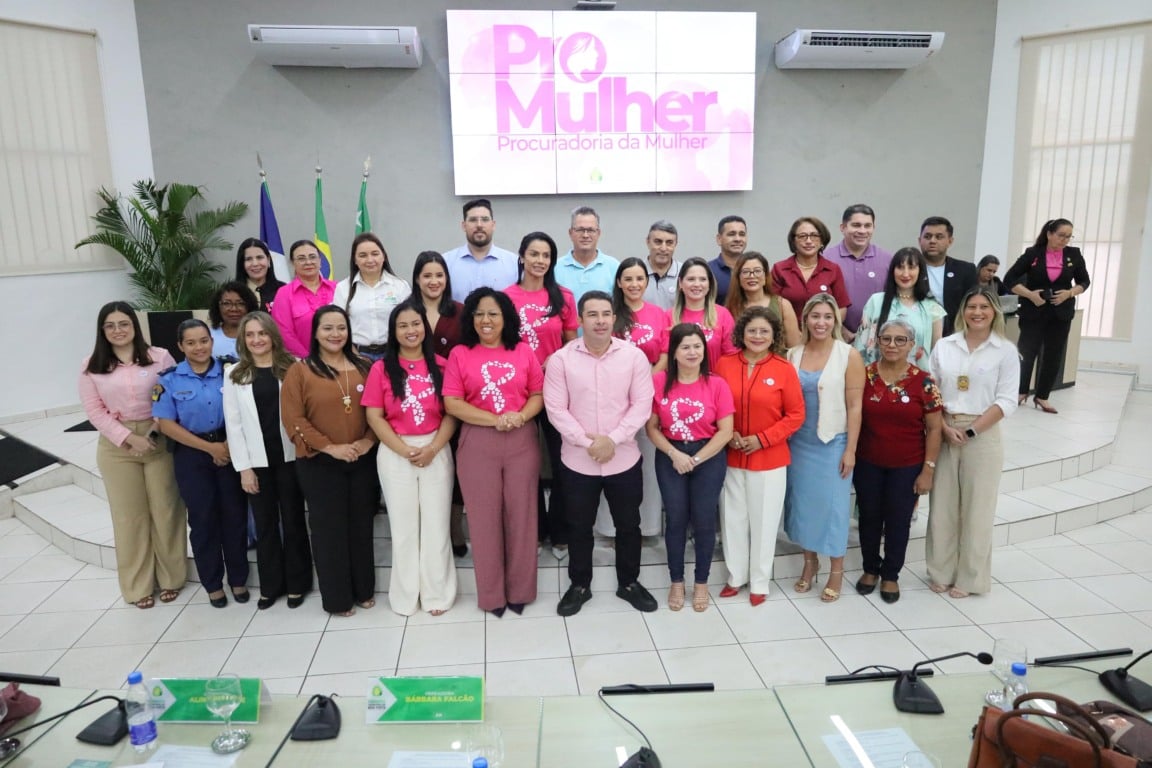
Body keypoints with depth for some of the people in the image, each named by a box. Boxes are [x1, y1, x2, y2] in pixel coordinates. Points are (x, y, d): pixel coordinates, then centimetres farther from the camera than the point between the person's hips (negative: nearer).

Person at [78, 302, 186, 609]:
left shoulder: (159, 357, -1)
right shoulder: (92, 366, 2)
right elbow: (95, 411, -1)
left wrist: (156, 430, -14)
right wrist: (129, 438, -11)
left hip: (159, 441, -1)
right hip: (116, 446, 1)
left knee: (165, 510, 5)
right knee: (129, 515, 8)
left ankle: (170, 577, 22)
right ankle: (138, 585, 21)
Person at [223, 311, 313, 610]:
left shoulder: (293, 367, 0)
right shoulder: (234, 374, 4)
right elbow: (233, 424, 1)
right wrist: (243, 467, -4)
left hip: (290, 457, -1)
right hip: (257, 461, 1)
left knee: (293, 520, 9)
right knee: (265, 524, 11)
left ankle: (296, 583, 22)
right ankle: (270, 585, 24)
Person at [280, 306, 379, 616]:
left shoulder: (363, 367, 6)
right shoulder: (300, 370, -4)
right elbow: (294, 419, -10)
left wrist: (368, 441, -10)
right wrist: (330, 447, -15)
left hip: (363, 461, 3)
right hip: (319, 464, -3)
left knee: (361, 526, 13)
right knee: (329, 529, 6)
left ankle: (364, 590, 28)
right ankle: (337, 597, 20)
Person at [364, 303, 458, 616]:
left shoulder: (440, 365, 2)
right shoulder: (381, 368, 0)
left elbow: (451, 413, -1)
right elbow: (375, 417, -4)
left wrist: (433, 448, -13)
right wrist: (405, 450, -12)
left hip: (436, 451, 1)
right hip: (395, 455, 0)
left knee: (436, 524, 6)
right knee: (403, 526, 10)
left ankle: (437, 593, 21)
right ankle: (406, 595, 25)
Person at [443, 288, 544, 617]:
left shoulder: (523, 351, 5)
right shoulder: (460, 354, 1)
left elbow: (539, 395, 5)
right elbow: (451, 403, -6)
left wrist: (520, 417, -15)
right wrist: (494, 419, -16)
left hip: (522, 442, 1)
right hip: (478, 444, -1)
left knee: (520, 515, 8)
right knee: (484, 518, 6)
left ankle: (519, 590, 24)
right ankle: (491, 594, 20)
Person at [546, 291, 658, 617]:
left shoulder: (634, 356, -4)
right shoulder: (561, 359, -6)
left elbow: (642, 404, -6)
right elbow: (555, 408, -9)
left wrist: (613, 439, -17)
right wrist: (587, 442, -17)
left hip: (624, 459, 1)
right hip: (577, 461, 0)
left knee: (628, 524, 15)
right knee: (579, 527, 14)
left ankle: (629, 583, 35)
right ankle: (579, 585, 33)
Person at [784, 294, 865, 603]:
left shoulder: (849, 356, -7)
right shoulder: (792, 355, 3)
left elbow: (854, 406, -8)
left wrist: (850, 449, -11)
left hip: (832, 443, -3)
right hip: (798, 443, 3)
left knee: (832, 504, 4)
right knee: (802, 502, 11)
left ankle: (836, 571, 19)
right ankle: (810, 562, 28)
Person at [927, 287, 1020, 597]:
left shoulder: (1006, 351, -1)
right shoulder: (944, 346, 5)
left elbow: (1006, 401, -6)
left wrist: (971, 431, -14)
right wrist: (945, 427, -11)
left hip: (983, 435, -2)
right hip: (943, 433, 2)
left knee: (976, 508, 5)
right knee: (942, 505, 7)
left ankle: (969, 577, 19)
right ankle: (941, 572, 21)